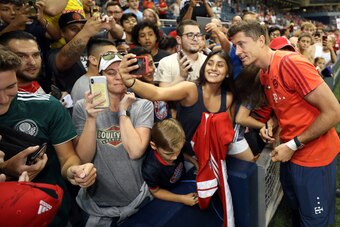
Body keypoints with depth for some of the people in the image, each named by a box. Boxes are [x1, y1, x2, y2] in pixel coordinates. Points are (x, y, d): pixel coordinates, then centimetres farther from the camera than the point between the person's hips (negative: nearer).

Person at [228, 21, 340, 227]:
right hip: (290, 154, 7)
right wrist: (270, 124, -2)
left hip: (314, 156, -7)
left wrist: (294, 145, -19)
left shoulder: (291, 63, -24)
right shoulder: (264, 74, 4)